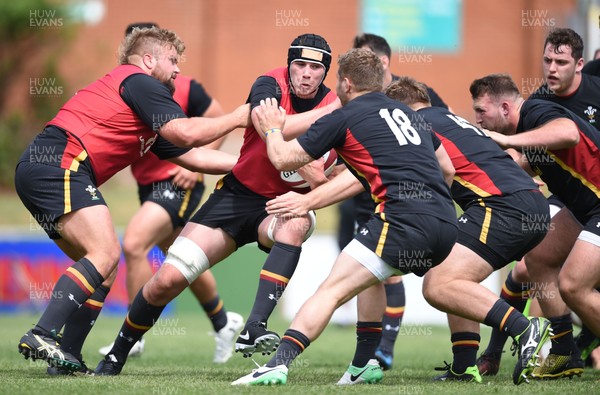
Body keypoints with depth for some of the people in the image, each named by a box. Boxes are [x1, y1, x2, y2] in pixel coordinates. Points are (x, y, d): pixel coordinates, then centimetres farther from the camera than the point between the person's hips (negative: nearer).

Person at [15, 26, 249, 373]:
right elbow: (186, 134, -9)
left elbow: (192, 156, 30)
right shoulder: (139, 82, -1)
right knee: (106, 252, -18)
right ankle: (43, 336, -27)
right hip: (60, 164, -10)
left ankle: (67, 356, 3)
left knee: (103, 267, 10)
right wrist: (238, 118, 4)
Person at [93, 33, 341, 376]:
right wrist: (329, 112, -36)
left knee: (298, 222, -39)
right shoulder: (270, 85, -13)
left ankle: (254, 329, -42)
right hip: (237, 193, 0)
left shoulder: (332, 106, -10)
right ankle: (116, 357, 18)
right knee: (167, 280, -7)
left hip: (281, 206, 0)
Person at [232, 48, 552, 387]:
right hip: (445, 219, 7)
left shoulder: (344, 118, 6)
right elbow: (447, 169, 29)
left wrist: (273, 128, 32)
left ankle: (278, 365, -21)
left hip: (404, 217, -7)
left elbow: (283, 158, 12)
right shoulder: (406, 112, 26)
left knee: (333, 289, -8)